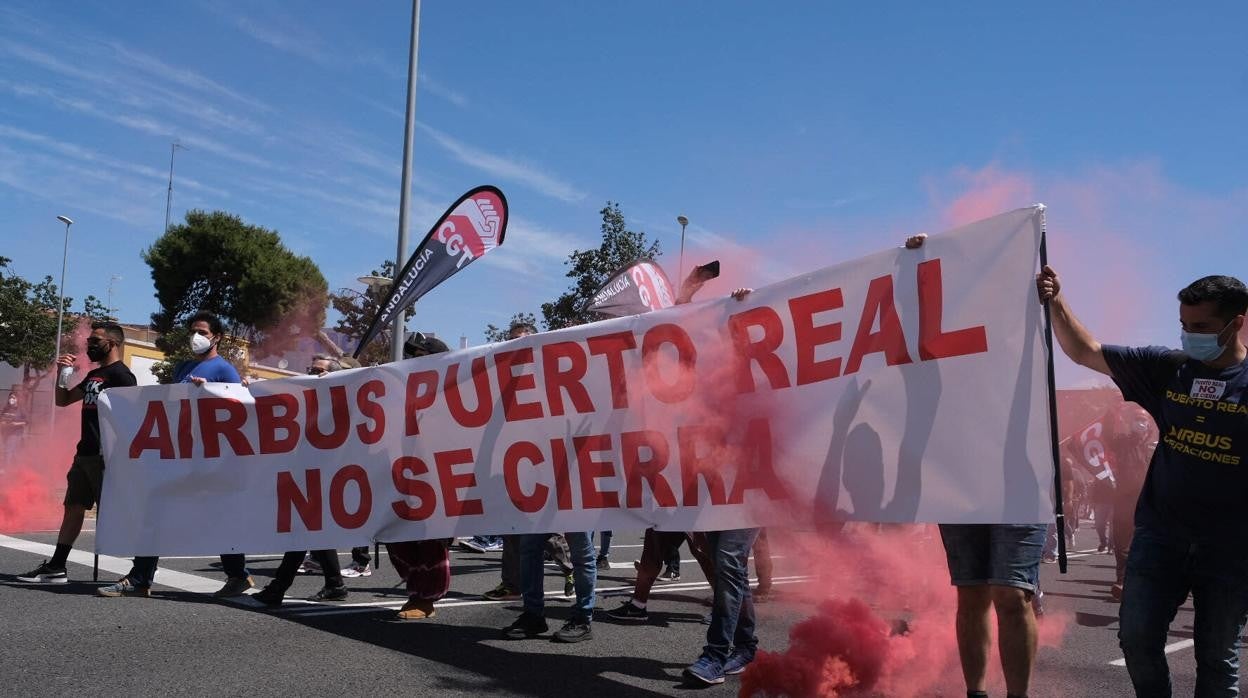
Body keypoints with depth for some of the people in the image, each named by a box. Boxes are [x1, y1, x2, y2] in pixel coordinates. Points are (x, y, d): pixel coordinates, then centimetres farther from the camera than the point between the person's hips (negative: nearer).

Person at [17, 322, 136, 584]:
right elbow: (63, 400, 26)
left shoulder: (121, 375, -10)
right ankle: (55, 567, 19)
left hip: (106, 455, -9)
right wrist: (62, 373, 9)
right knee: (73, 507, 12)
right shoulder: (93, 375, 18)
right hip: (85, 453, 9)